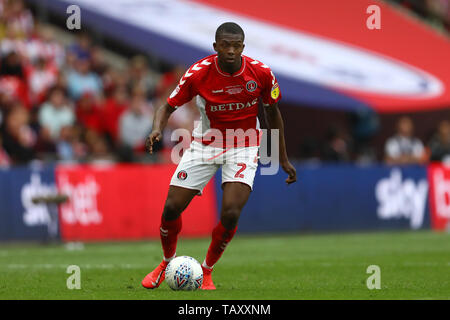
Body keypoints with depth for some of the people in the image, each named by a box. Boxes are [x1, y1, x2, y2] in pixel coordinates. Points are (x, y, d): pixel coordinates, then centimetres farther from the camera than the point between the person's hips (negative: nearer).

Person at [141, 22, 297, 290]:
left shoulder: (261, 73, -14)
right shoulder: (199, 73, -17)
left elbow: (272, 111, 3)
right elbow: (169, 107, -7)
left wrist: (283, 158, 7)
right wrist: (157, 129, -30)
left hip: (243, 147, -1)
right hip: (205, 144, 1)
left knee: (231, 214, -20)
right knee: (172, 207, -6)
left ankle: (207, 270, 7)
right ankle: (168, 263, 24)